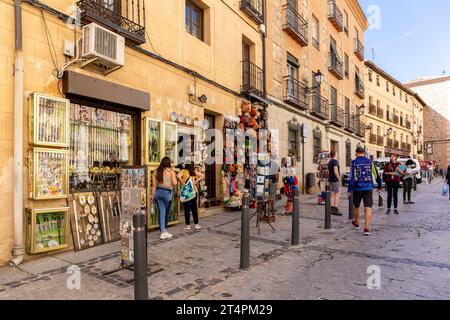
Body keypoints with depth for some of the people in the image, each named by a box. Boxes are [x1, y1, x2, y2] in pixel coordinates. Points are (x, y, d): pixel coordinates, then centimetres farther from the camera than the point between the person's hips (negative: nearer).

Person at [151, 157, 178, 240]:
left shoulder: (157, 171, 6)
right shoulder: (170, 171, -5)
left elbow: (154, 185, 6)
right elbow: (175, 183, -10)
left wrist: (153, 196, 12)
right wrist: (174, 176, 9)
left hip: (158, 192, 3)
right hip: (167, 193, -3)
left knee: (161, 213, 6)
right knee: (166, 213, 15)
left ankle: (163, 232, 1)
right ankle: (164, 229, 32)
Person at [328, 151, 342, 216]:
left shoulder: (329, 162, 15)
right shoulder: (335, 161, -13)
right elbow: (335, 171, -22)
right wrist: (339, 179, -16)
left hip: (330, 180, 9)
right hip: (335, 180, -9)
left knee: (332, 195, 11)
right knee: (337, 194, -6)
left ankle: (332, 209, 13)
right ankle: (336, 209, -8)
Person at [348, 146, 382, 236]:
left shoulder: (353, 163, -4)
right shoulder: (370, 161, 3)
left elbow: (352, 177, -11)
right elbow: (376, 175, 5)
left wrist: (350, 190, -10)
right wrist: (379, 186, 17)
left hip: (357, 188, -1)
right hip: (368, 188, 1)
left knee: (356, 206, 18)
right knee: (368, 208, -2)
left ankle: (356, 223, 36)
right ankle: (367, 228, -9)